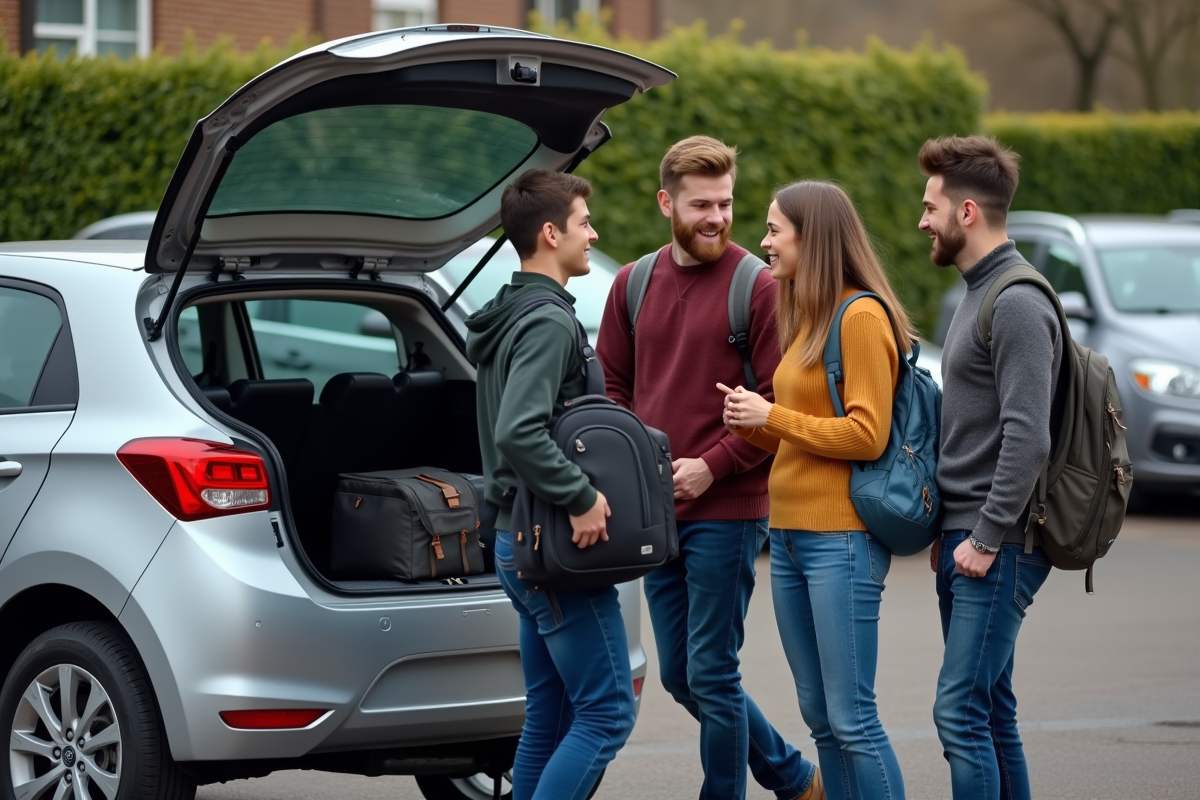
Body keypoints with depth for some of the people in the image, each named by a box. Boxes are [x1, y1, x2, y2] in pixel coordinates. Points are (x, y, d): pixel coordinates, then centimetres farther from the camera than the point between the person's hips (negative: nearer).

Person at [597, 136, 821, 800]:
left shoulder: (757, 288, -7)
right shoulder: (633, 284, 10)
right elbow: (611, 385, 15)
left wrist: (712, 466, -15)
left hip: (725, 513, -6)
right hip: (656, 512, 7)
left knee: (711, 676, -3)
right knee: (680, 676, 12)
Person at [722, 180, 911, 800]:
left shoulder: (861, 315, -11)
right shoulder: (806, 317, 18)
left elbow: (867, 436, -17)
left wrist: (772, 416, -11)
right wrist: (751, 420, 4)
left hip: (842, 538, -9)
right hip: (790, 533, 9)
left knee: (851, 719, -9)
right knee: (819, 716, 10)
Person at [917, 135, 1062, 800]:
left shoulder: (1018, 305, -14)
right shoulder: (979, 294, 17)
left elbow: (1028, 439, -21)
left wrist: (986, 538, -19)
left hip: (998, 546, -10)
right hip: (965, 539, 10)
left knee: (961, 710, -12)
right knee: (990, 709, 12)